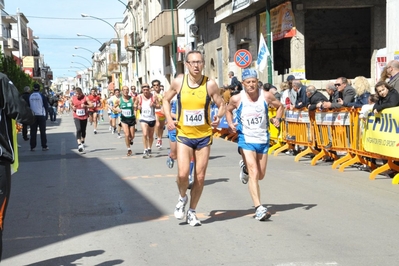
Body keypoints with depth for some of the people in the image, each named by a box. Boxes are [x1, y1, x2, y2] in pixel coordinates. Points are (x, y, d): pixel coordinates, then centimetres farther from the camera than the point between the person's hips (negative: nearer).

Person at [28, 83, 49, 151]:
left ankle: (32, 147, 5)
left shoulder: (30, 96, 1)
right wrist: (46, 115, 5)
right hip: (41, 115, -2)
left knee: (33, 132, 5)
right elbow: (46, 106, -3)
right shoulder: (42, 96, -5)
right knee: (42, 131, 3)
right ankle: (44, 146, 3)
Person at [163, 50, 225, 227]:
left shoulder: (210, 84, -7)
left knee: (200, 177, 5)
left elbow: (221, 105, 2)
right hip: (184, 135, 0)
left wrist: (218, 117, -20)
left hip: (204, 136, 0)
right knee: (183, 174, -15)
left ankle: (192, 212, 23)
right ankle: (182, 198, 18)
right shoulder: (178, 82, -4)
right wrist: (169, 118, -3)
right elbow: (166, 99, 12)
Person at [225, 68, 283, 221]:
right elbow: (228, 110, 12)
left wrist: (278, 118, -8)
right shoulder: (237, 99, -8)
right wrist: (230, 124, -5)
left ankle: (245, 168, 48)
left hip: (263, 140, 3)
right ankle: (259, 208, -17)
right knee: (254, 173, -17)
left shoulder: (266, 96, -6)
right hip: (246, 140, -3)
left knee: (261, 175, 14)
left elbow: (280, 106, 11)